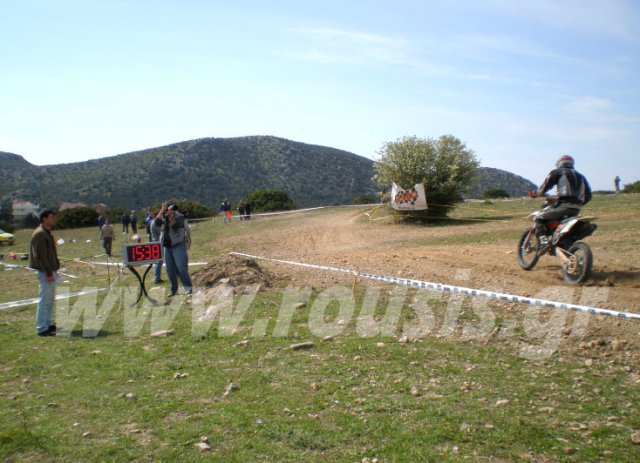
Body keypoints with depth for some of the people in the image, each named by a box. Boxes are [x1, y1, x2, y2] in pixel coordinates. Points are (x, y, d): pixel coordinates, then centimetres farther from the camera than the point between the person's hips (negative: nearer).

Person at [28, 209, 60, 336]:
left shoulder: (47, 233, 16)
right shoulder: (40, 234, -15)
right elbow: (40, 256, -20)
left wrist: (54, 271, 19)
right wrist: (49, 273, -22)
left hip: (50, 270, 10)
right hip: (45, 272, -10)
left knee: (50, 299, 16)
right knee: (45, 300, -6)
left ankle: (48, 324, 25)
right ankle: (42, 328, -1)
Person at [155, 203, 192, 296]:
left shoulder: (179, 217, -6)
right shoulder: (164, 217, 7)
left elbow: (175, 226, -21)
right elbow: (157, 222, -12)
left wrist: (171, 216, -28)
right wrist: (162, 210, -16)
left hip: (178, 245, -5)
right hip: (166, 246, 5)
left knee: (181, 268, -13)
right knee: (170, 270, 8)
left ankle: (188, 287, -8)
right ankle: (174, 290, 16)